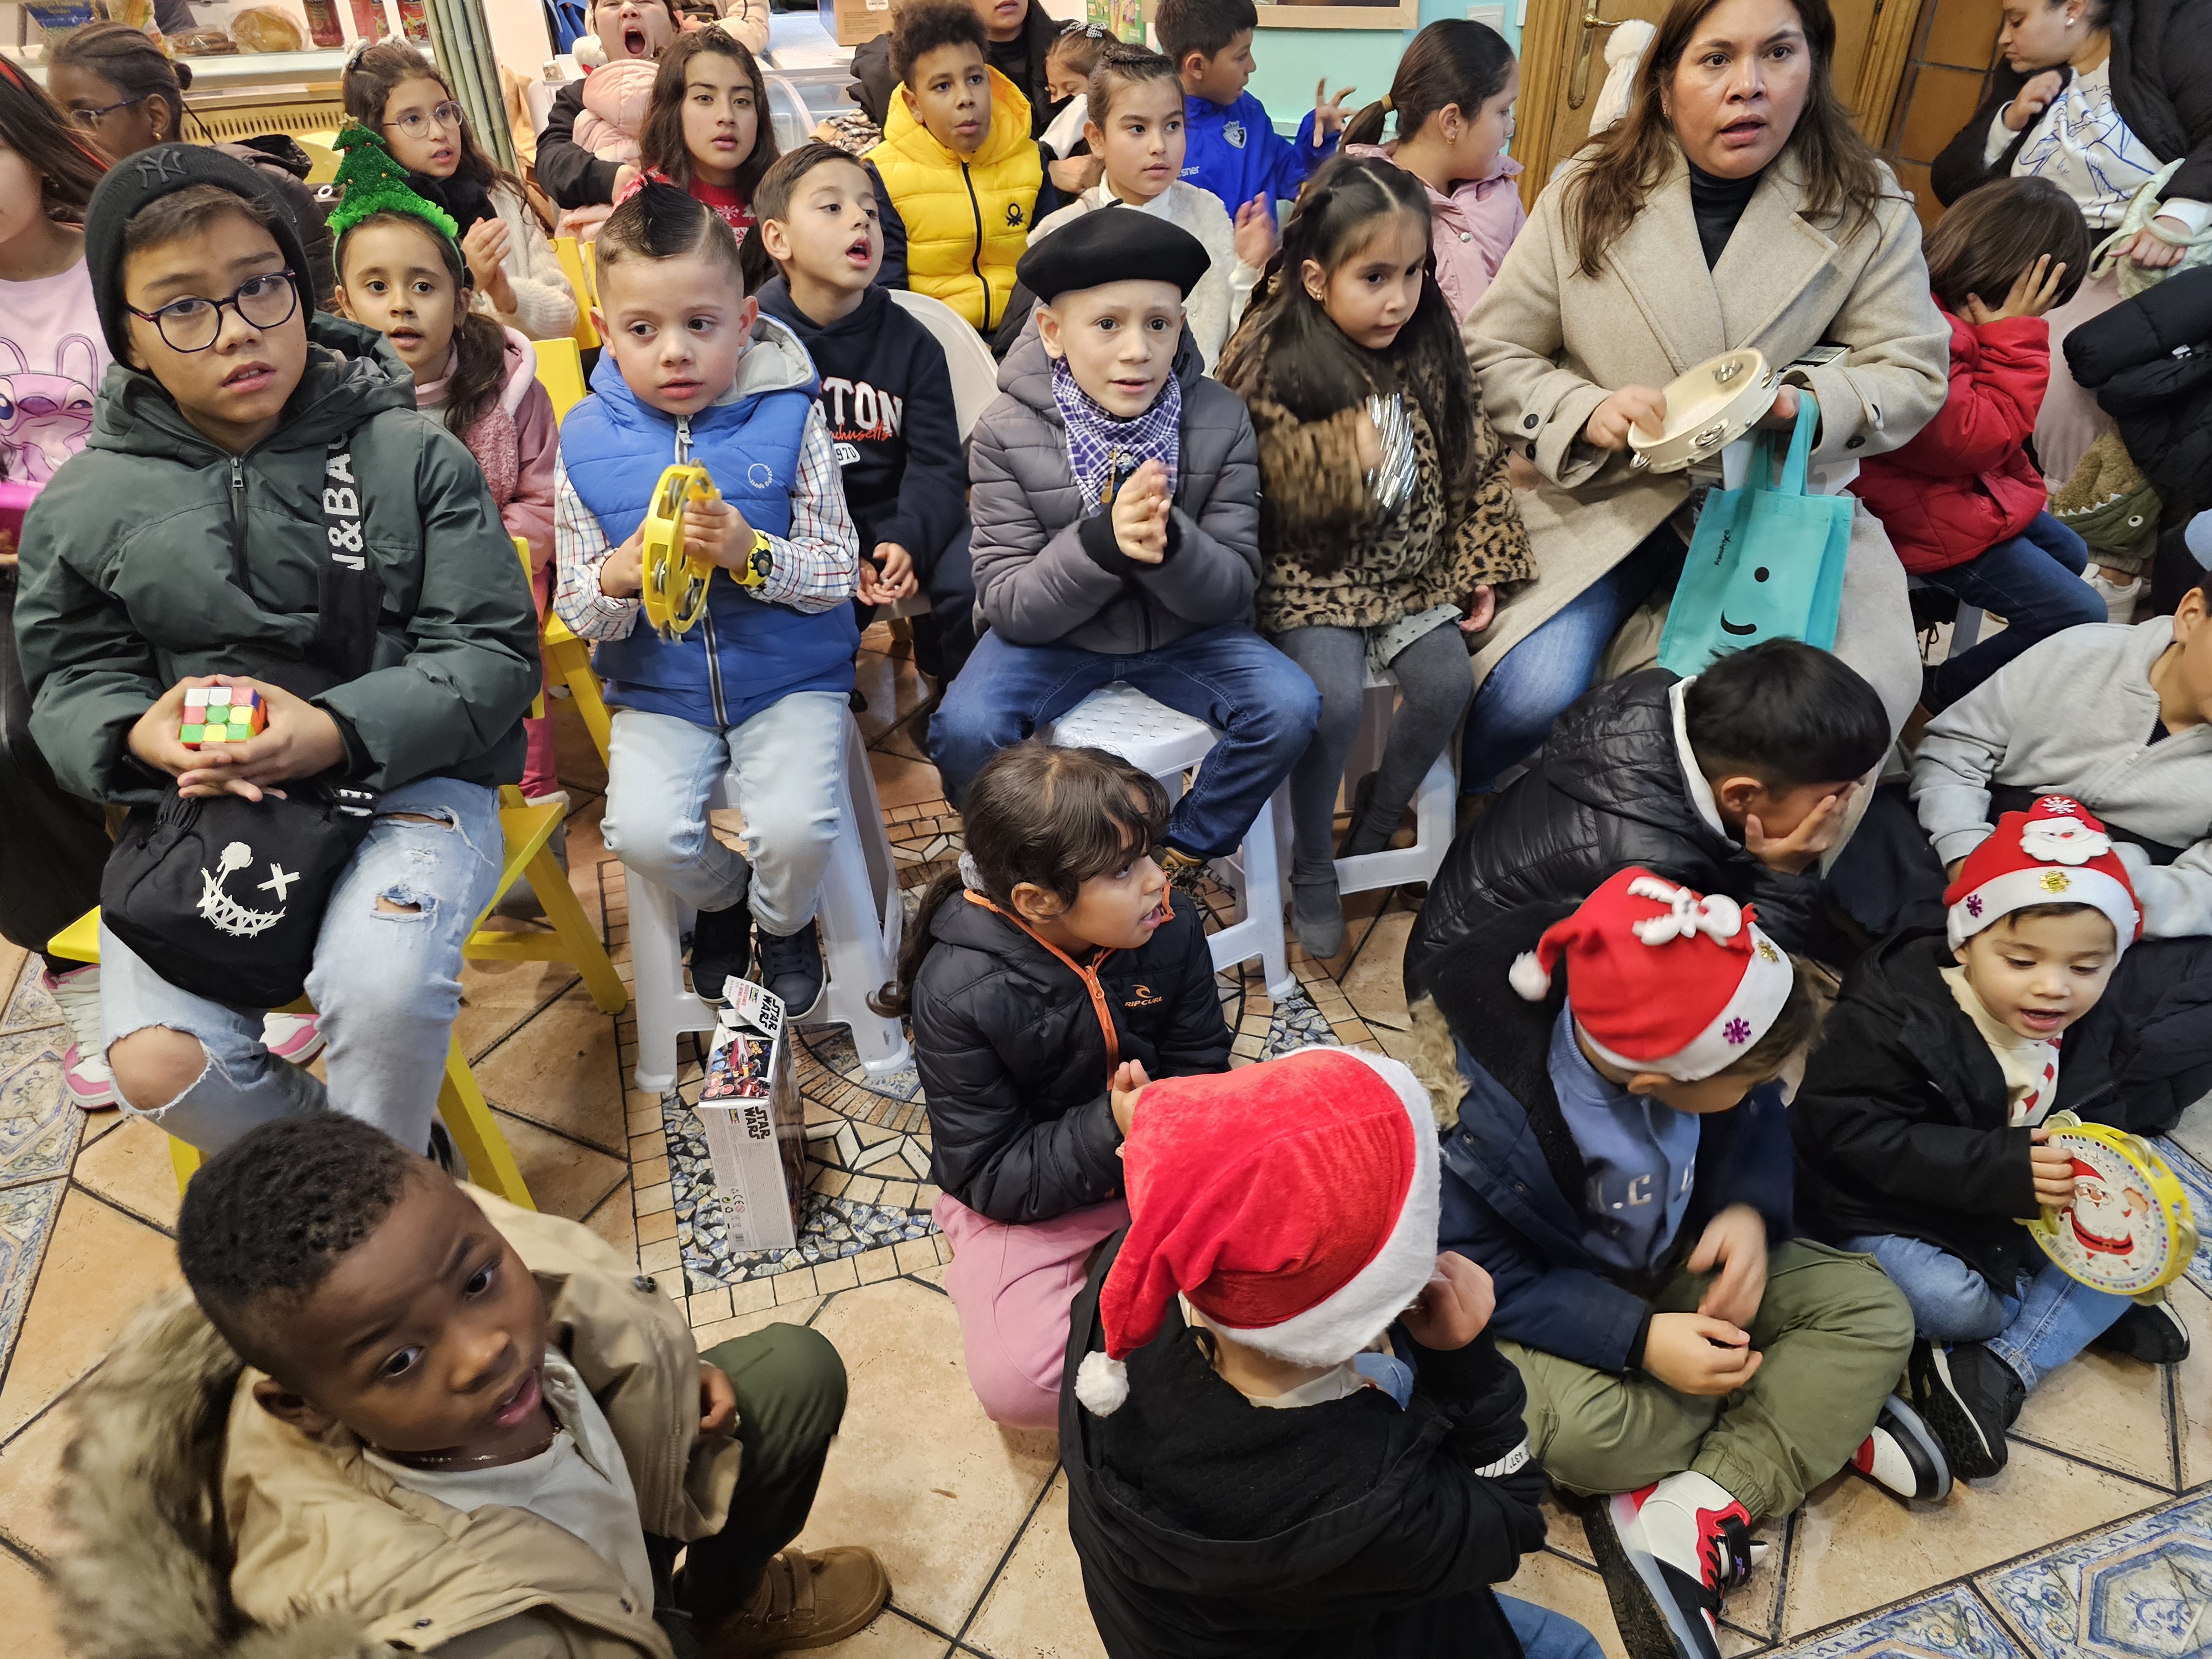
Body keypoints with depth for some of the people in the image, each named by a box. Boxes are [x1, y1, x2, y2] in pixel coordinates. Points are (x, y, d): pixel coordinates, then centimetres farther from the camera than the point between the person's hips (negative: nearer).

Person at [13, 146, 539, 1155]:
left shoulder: (415, 458, -2)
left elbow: (493, 650, -6)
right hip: (194, 800, 3)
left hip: (408, 777, -3)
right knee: (156, 1062, -16)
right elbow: (72, 676, 12)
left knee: (384, 993, -30)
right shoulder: (85, 504, 6)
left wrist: (337, 731, -21)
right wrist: (139, 733, -13)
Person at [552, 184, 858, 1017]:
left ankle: (785, 921, 17)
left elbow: (836, 576, -7)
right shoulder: (587, 440, -3)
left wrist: (751, 555, -26)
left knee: (796, 829, -23)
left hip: (790, 677, -1)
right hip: (660, 689, 2)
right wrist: (615, 580, -23)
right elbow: (578, 612, 1)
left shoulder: (789, 418, -7)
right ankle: (722, 899, 20)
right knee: (644, 835, -19)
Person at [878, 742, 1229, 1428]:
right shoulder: (958, 993, -26)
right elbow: (988, 1178, -19)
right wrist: (1111, 1129, -33)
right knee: (1016, 1384, -25)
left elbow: (1201, 1070, -2)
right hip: (1026, 1201, -3)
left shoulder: (1171, 929, -14)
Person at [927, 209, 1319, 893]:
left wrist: (1169, 544, -34)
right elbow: (1008, 606, -16)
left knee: (1289, 707, -22)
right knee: (964, 728, -27)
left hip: (1184, 632, 2)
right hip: (1052, 634, -1)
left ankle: (1180, 856, 3)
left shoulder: (1221, 420, -10)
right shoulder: (1006, 434, -14)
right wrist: (1103, 543, -35)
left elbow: (1233, 589, -10)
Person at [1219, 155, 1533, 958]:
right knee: (1336, 697, -24)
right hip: (1312, 576, -4)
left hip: (1412, 569, 5)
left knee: (1446, 681, -15)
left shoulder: (1431, 348, 3)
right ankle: (1312, 869, -1)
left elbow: (1475, 462, 10)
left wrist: (1479, 568, 7)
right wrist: (1345, 456, -24)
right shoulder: (1270, 361, -11)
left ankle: (1374, 828, 12)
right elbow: (1266, 492, -12)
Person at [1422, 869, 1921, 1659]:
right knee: (1579, 1426, -34)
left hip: (1678, 1263, 6)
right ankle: (1828, 1419, -8)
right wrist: (1638, 1340, -31)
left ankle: (1690, 1517, -20)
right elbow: (1476, 1274, -24)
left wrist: (1750, 1211, -21)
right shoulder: (1480, 1116, -35)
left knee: (1873, 1309, -10)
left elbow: (1759, 1123, 0)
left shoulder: (1700, 1019, -20)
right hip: (1551, 1299, -5)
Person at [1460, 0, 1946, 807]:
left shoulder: (1866, 209, 4)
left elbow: (1912, 372, 5)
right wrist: (1587, 412, -16)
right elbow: (1495, 353, 5)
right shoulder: (1586, 196, 2)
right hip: (1604, 495, -1)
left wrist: (1806, 403, -18)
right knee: (1528, 698, -26)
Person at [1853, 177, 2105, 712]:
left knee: (2068, 555, 29)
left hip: (1969, 486, 11)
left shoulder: (1940, 303, 1)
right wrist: (2014, 337, -22)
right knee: (2079, 616, -5)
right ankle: (1943, 690, 9)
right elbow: (1977, 438, -25)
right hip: (1929, 520, -11)